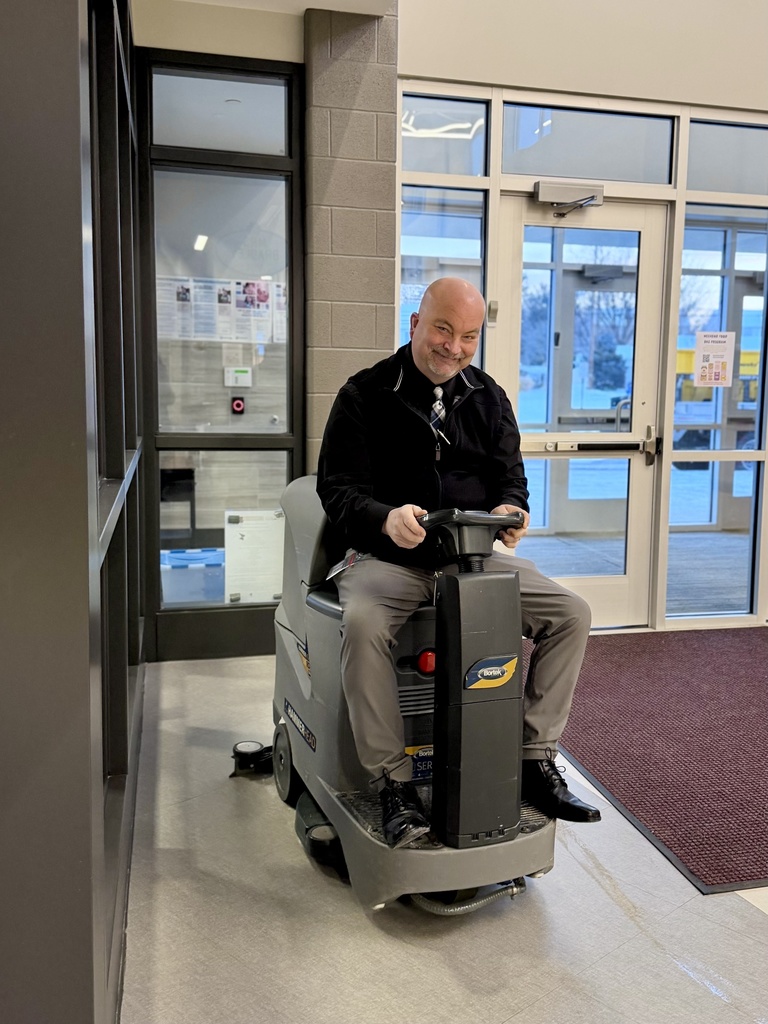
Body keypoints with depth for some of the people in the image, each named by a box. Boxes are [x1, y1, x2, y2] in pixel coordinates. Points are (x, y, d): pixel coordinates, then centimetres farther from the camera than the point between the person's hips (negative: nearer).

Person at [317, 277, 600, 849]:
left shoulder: (489, 398, 14)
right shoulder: (365, 395, 0)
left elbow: (511, 476, 12)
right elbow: (337, 486, -6)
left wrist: (510, 509, -14)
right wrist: (386, 518, -28)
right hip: (387, 558, -4)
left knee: (571, 614, -11)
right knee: (363, 625, -35)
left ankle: (536, 761, 0)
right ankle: (393, 782, -20)